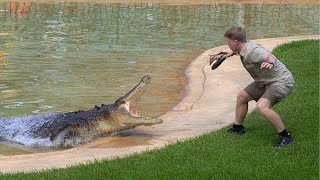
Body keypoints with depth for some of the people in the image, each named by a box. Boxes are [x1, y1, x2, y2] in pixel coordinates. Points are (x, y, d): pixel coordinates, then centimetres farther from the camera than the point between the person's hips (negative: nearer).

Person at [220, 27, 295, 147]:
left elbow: (270, 57, -51)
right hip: (265, 82, 11)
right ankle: (238, 127, 38)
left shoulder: (253, 51, -29)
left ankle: (285, 136, -19)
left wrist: (270, 63, -70)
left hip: (282, 82, -11)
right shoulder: (244, 48, 1)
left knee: (262, 106, -31)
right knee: (241, 96, 18)